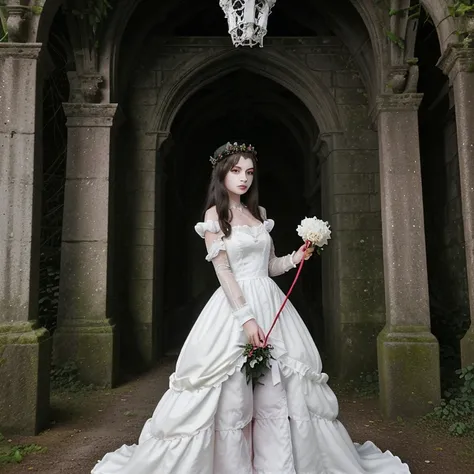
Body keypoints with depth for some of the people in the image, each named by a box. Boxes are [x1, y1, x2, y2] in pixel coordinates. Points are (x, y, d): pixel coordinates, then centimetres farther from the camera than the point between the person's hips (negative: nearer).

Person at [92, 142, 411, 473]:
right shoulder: (214, 214, 0)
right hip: (235, 305, -5)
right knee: (231, 399, 0)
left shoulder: (259, 213, 15)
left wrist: (296, 258, 0)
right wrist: (247, 318, -17)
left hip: (271, 304, 5)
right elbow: (223, 271, -10)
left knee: (279, 395, 5)